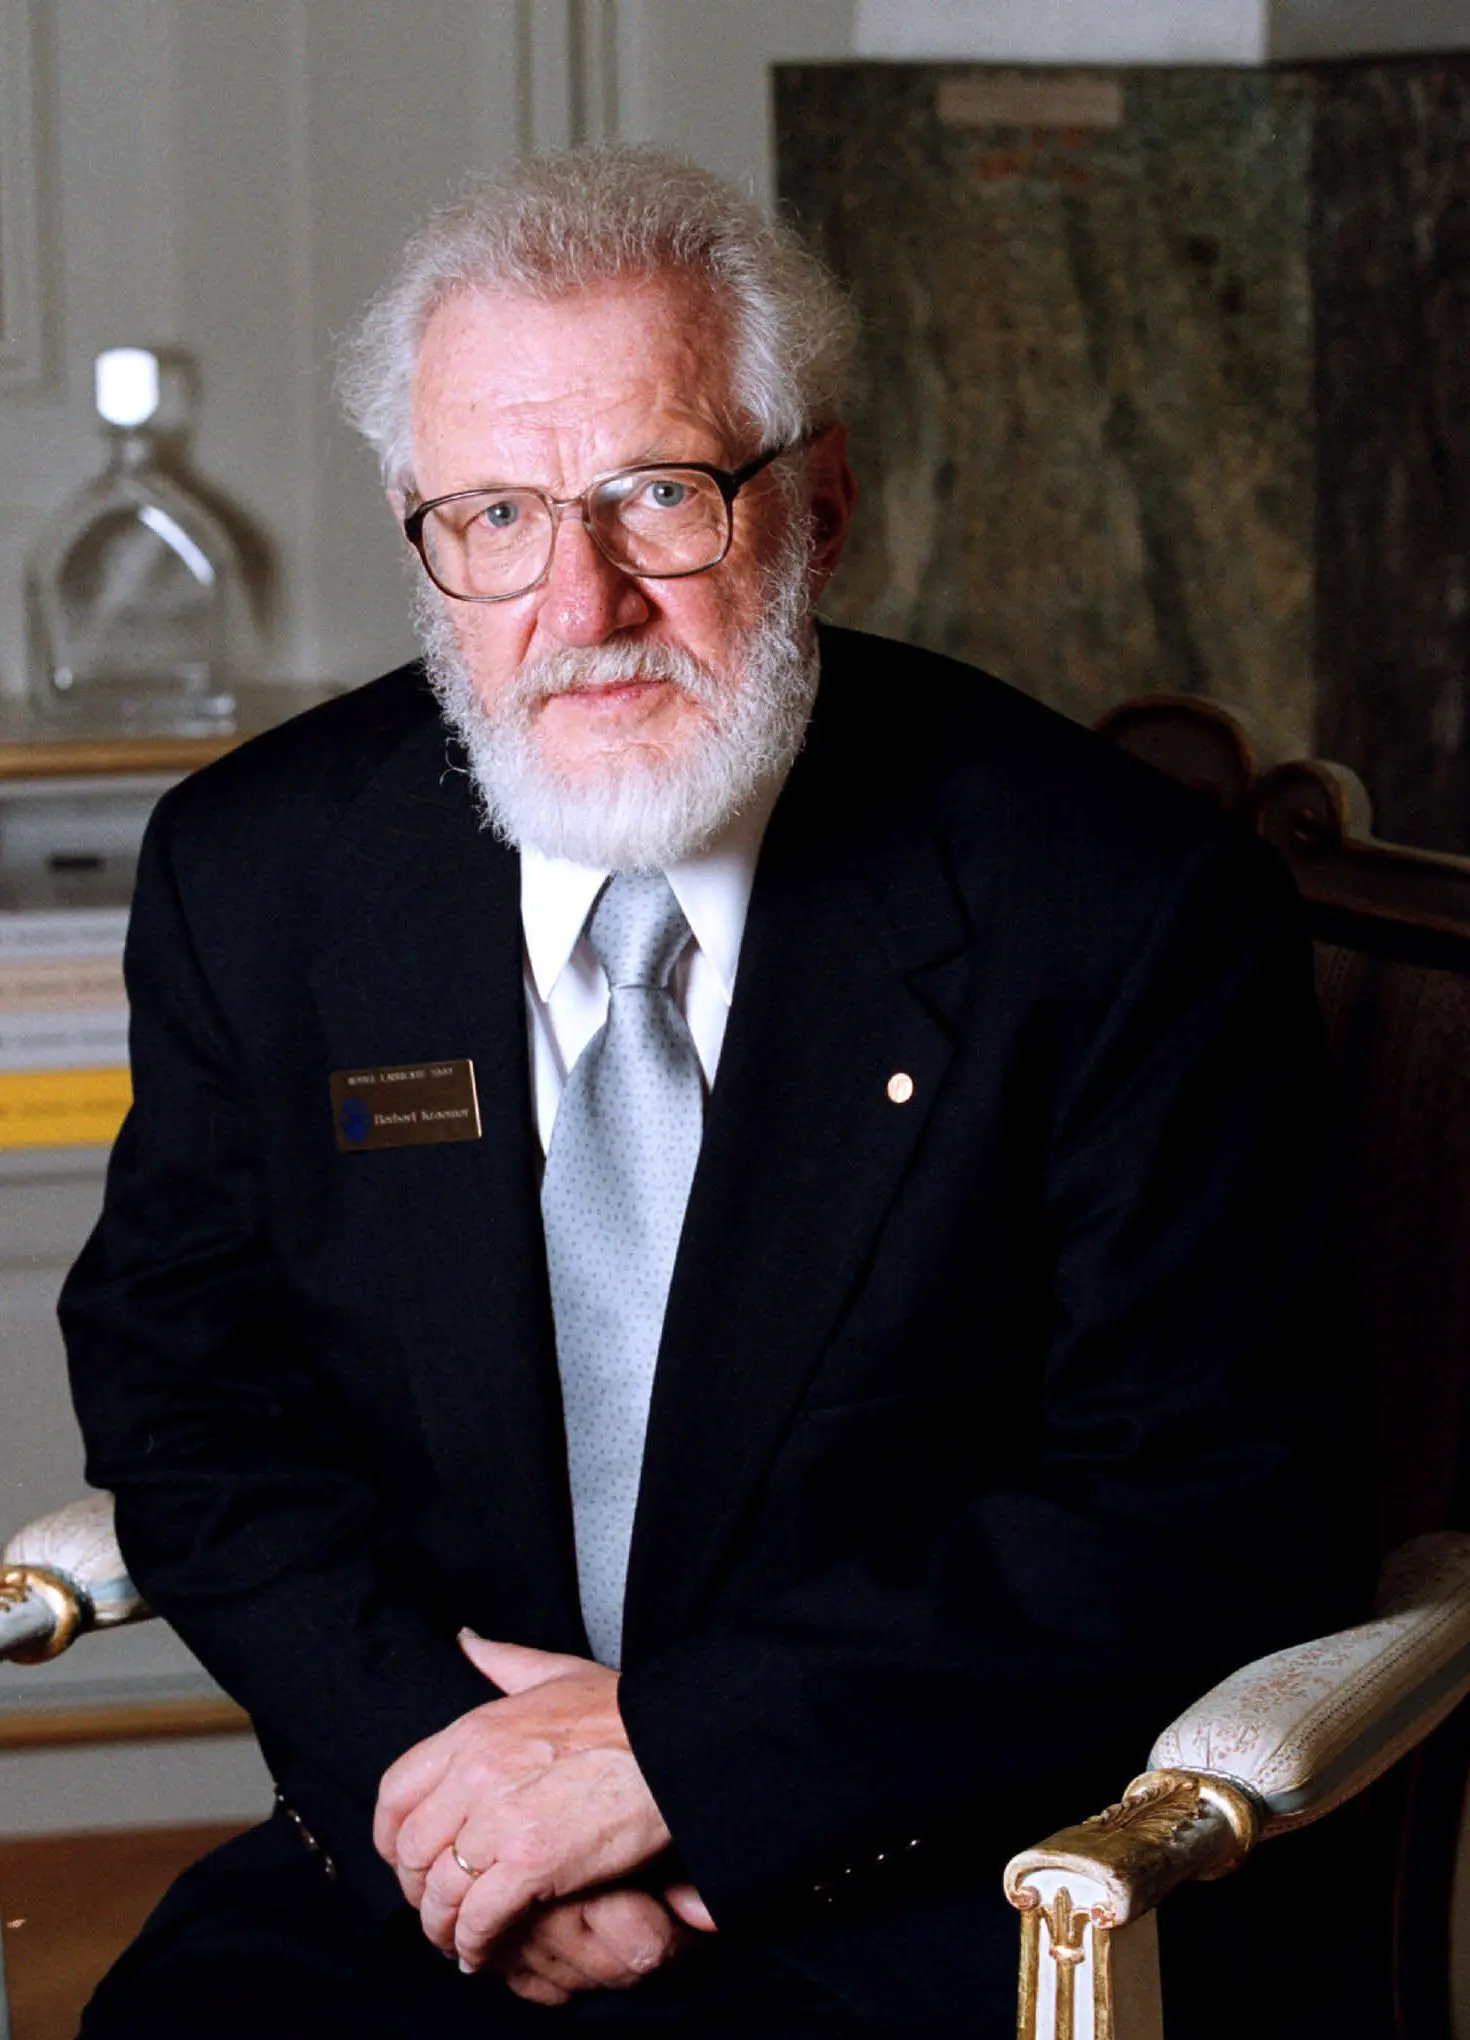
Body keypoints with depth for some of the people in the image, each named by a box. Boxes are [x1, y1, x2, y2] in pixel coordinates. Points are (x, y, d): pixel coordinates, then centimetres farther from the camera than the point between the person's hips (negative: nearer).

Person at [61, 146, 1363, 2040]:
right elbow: (187, 1386, 8)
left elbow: (1212, 1514, -9)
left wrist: (669, 1747, -14)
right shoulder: (258, 871, 3)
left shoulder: (1123, 909, -8)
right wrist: (443, 1762, -9)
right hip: (415, 1864, 3)